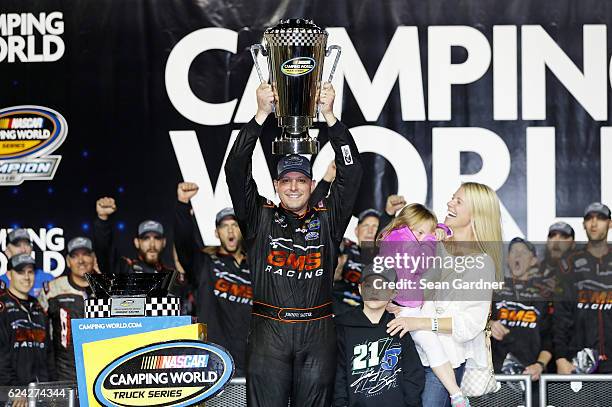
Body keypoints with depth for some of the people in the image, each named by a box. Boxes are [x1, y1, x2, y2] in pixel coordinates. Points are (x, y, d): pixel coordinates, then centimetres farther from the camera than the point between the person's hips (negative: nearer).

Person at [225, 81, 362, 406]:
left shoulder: (327, 219, 9)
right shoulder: (261, 218, 8)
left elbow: (350, 172, 3)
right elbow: (236, 171, -1)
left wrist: (329, 115, -3)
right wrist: (261, 114, -6)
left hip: (317, 332, 1)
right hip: (268, 331, -1)